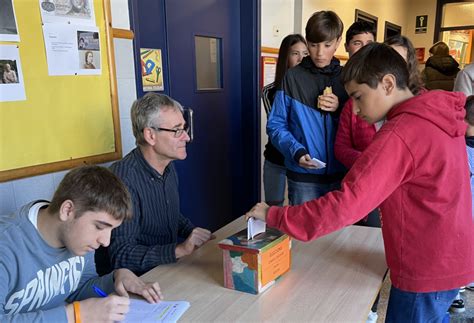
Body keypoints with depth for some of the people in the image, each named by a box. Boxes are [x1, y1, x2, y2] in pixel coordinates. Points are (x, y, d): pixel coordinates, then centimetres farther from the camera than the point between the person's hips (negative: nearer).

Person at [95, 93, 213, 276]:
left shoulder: (168, 168, 6)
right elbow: (121, 254, -26)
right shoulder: (124, 179, -23)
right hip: (132, 281, -8)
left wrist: (198, 236, 4)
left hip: (167, 271, 8)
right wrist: (180, 250, -34)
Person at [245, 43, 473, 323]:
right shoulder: (438, 115, 2)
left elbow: (344, 205, -31)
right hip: (450, 260, 8)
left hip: (425, 270, -8)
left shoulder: (398, 135, -26)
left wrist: (273, 215, -25)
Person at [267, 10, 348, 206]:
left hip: (340, 174, 3)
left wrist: (340, 109, -12)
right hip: (303, 176, -3)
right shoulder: (292, 77, -3)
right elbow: (275, 125, -4)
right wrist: (295, 150, -20)